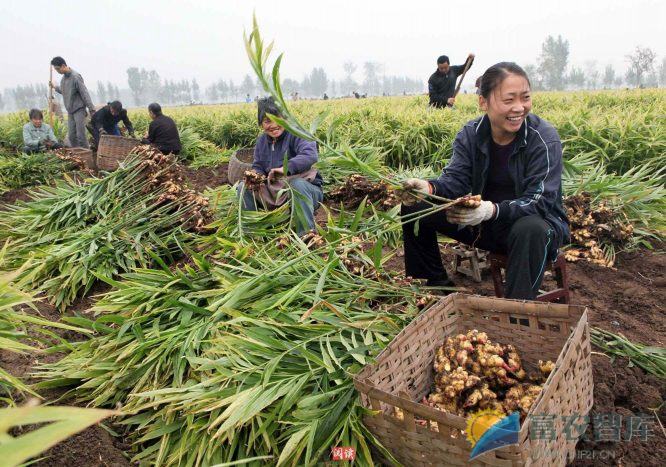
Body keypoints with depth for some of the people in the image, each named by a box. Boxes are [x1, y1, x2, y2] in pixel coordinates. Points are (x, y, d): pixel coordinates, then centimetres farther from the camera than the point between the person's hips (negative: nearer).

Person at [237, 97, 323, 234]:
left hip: (307, 189, -6)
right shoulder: (261, 141, 10)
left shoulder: (296, 134, -12)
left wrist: (286, 168, -47)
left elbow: (310, 155, -31)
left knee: (297, 184, -40)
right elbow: (258, 167, 11)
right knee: (244, 187, -7)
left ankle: (307, 234, -35)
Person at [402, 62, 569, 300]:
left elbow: (540, 201, -26)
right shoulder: (470, 134, -6)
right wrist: (429, 188, -39)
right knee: (414, 207, -5)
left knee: (530, 230, -42)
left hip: (534, 221, -4)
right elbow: (456, 180, -15)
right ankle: (436, 282, 7)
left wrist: (493, 210, -44)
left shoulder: (544, 139, -18)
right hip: (481, 223, 4)